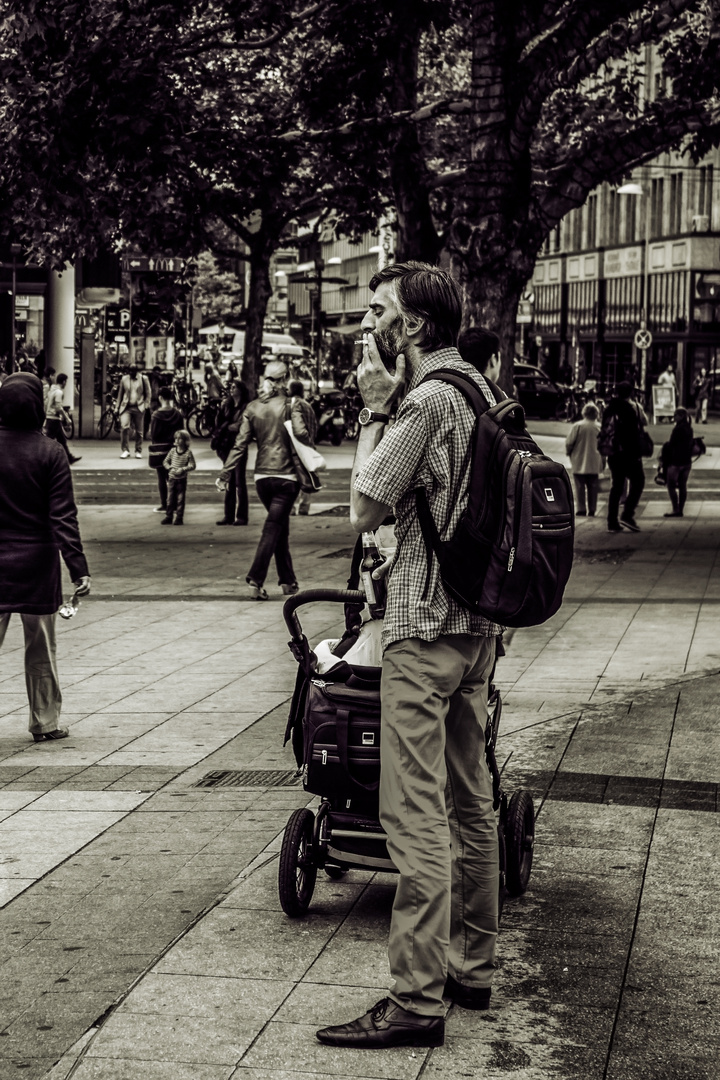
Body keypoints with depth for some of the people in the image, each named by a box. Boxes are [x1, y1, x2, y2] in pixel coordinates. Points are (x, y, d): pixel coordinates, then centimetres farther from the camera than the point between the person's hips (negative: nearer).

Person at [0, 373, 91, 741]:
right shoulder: (50, 453, -9)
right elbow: (63, 516, -12)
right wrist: (78, 568, -12)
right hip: (37, 566, -1)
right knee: (41, 651, 11)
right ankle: (45, 723, 19)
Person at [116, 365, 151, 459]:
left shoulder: (143, 378, 5)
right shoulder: (124, 379, 9)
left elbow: (148, 393, 7)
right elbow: (120, 394, 14)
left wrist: (146, 405, -2)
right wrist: (118, 407, 10)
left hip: (138, 408, 0)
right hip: (126, 407, 0)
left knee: (139, 431, 5)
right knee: (124, 427, -17)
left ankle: (138, 451, 16)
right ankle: (125, 450, -11)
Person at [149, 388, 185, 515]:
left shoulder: (157, 415, -12)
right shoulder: (178, 414, -2)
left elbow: (153, 435, -10)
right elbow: (181, 432, 2)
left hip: (159, 449, -4)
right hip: (173, 448, 4)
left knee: (162, 478, 2)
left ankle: (164, 506, 3)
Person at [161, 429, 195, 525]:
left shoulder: (188, 452, -6)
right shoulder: (172, 450, 3)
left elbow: (192, 465, -7)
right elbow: (165, 462, 8)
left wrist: (183, 469, -19)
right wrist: (170, 468, -10)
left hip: (182, 479, -3)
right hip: (172, 478, 3)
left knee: (180, 499, 2)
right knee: (170, 498, 6)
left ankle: (179, 518, 9)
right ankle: (168, 517, 12)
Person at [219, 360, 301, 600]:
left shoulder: (252, 407, 4)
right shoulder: (289, 405, -7)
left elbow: (240, 444, 1)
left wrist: (225, 474, 4)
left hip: (262, 476, 4)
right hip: (286, 475, -4)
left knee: (281, 526, 17)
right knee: (273, 527, -4)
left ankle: (288, 581, 21)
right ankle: (255, 580, -14)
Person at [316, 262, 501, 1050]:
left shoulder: (428, 401, -16)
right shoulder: (479, 389, 13)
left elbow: (364, 510, -11)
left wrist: (375, 408, -7)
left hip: (424, 629, -10)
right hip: (477, 624, 10)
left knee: (415, 815, -8)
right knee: (470, 804, 15)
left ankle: (417, 1000, -6)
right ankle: (472, 968, 25)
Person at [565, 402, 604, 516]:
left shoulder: (577, 426, -9)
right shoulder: (600, 427, -2)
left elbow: (569, 443, -8)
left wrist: (569, 453, 12)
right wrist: (603, 461, 15)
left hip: (579, 463, -2)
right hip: (594, 464, 2)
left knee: (580, 487, 3)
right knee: (593, 488, 9)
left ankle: (581, 509, -1)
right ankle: (592, 510, 8)